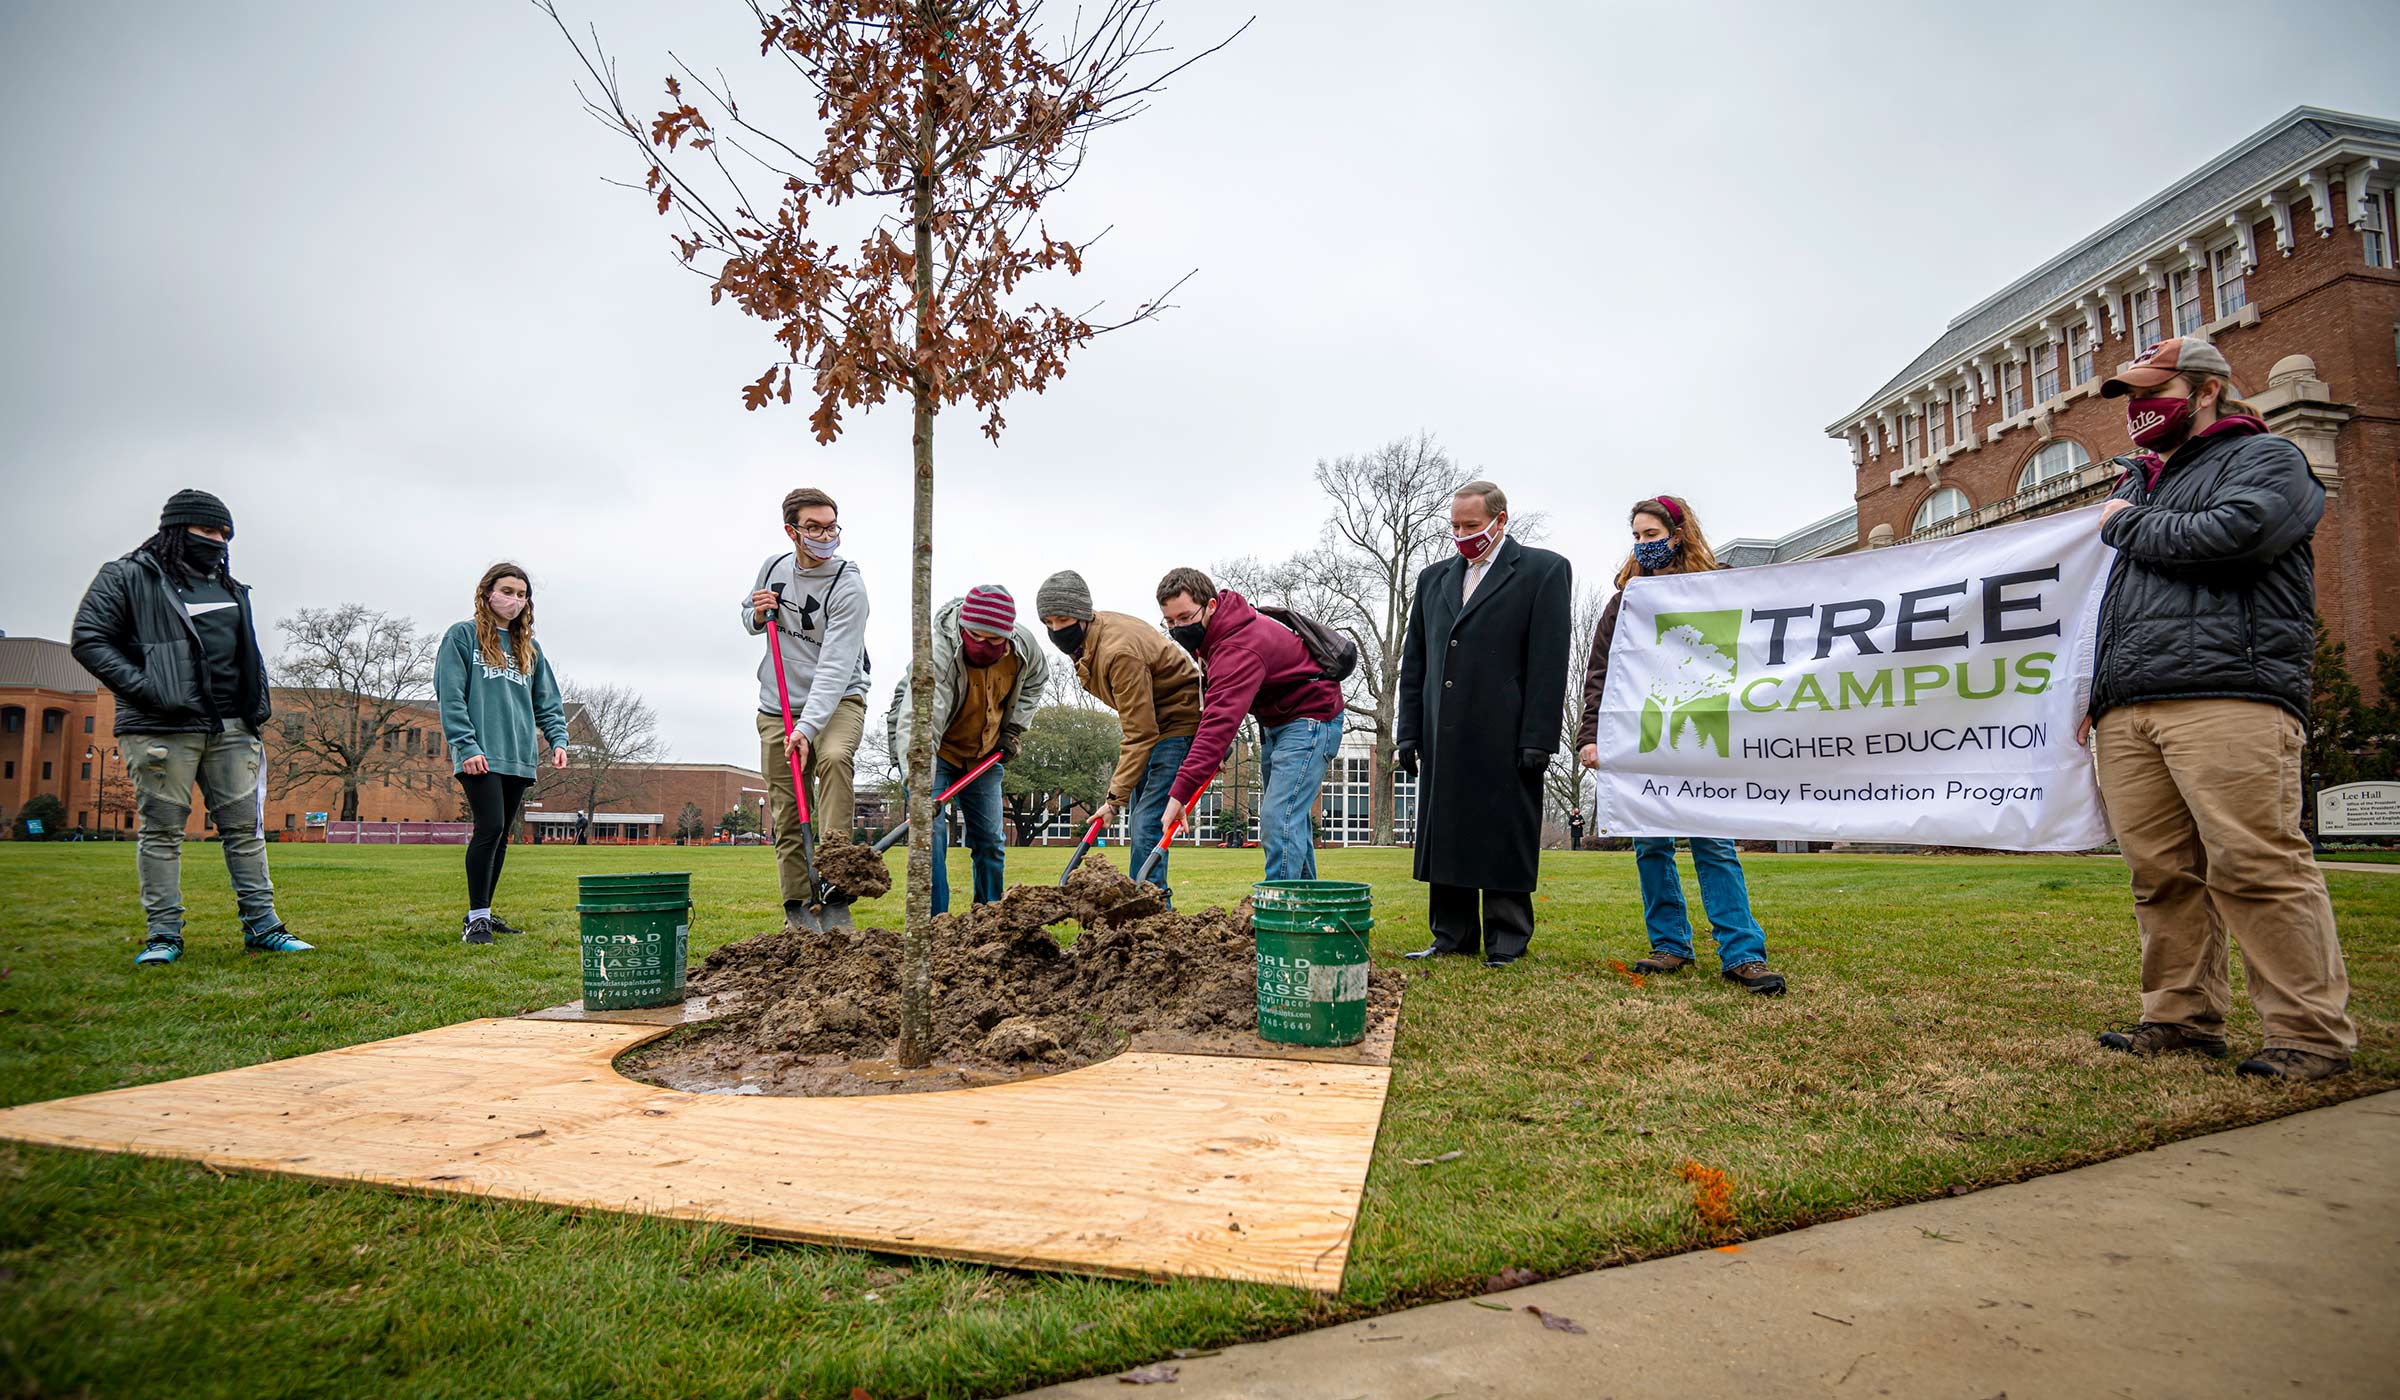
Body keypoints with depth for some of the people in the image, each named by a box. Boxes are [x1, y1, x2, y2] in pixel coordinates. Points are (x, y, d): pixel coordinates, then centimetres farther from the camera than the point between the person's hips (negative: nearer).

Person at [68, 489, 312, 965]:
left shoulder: (230, 590, 20)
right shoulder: (126, 577, 3)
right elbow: (88, 640, -4)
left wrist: (258, 704, 13)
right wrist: (147, 688, -15)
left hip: (231, 728, 5)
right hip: (161, 728, -5)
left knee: (245, 825, 3)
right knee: (162, 829, -1)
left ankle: (261, 924, 6)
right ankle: (164, 934, 5)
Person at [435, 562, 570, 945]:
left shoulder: (529, 648, 19)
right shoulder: (462, 636, 3)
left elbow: (547, 702, 18)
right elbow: (450, 696, -6)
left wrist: (558, 740, 2)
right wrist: (467, 746, -15)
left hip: (519, 757, 6)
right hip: (480, 756, -6)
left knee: (501, 837, 9)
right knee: (490, 828, -14)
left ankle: (483, 913, 18)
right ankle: (476, 918, -7)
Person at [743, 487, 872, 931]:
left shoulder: (848, 586, -14)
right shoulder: (773, 566, 4)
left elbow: (835, 666, -23)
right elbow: (748, 619, 22)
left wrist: (807, 727, -34)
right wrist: (758, 615, -4)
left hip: (837, 699, -5)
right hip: (778, 706, 5)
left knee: (835, 758, -34)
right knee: (788, 812, 3)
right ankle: (798, 907, 16)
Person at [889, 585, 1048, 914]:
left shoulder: (1024, 646, -17)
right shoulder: (937, 653, -36)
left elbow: (1034, 682, 10)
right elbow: (918, 724, -46)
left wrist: (1013, 729, 0)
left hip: (984, 751, 5)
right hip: (933, 747, -5)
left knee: (991, 839, 8)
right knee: (931, 830, -19)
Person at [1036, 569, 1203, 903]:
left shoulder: (1119, 652, -29)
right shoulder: (1090, 635, 1)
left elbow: (1139, 734, -28)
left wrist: (1116, 797, -27)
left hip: (1179, 723, -10)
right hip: (1151, 721, 11)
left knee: (1146, 824, -17)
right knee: (1137, 823, 13)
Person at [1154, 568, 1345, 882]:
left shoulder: (1240, 650, -34)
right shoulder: (1212, 631, -2)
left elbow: (1220, 723, -45)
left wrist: (1180, 792, -50)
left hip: (1310, 720, -11)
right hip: (1275, 723, 11)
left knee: (1278, 819, -21)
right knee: (1289, 819, 16)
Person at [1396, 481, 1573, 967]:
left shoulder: (1544, 570, 0)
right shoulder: (1433, 578, 16)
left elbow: (1549, 662, -7)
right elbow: (1414, 662, 16)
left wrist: (1537, 739, -13)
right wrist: (1409, 731, 9)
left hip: (1506, 739, -5)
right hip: (1443, 739, 5)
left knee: (1506, 842, 1)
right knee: (1444, 836, 9)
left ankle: (1506, 942, 12)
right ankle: (1453, 937, 20)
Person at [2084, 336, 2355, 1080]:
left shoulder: (2264, 458, 8)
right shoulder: (2140, 482, 30)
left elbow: (2233, 535, -16)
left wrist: (2126, 526, 1)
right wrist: (2096, 692, 25)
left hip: (2225, 699, -7)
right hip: (2128, 711, 7)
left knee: (2256, 865, -10)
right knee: (2161, 872, 3)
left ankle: (2312, 1032, -2)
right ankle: (2182, 1017, 9)